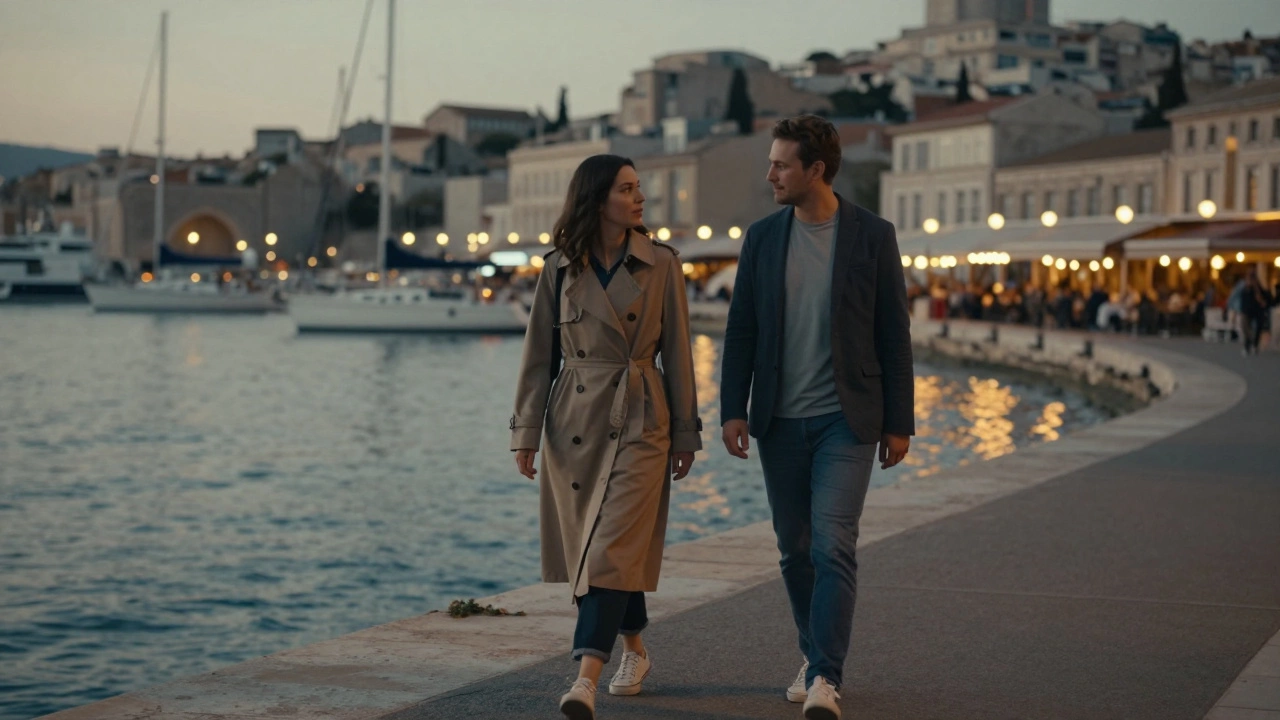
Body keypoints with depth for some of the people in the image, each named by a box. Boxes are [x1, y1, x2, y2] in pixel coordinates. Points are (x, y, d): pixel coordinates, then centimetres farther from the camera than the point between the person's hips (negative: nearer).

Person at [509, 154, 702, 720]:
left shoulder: (661, 265, 0)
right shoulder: (560, 268, 2)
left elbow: (677, 352, 3)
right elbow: (539, 354, 5)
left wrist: (685, 434, 3)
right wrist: (526, 430, 1)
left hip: (640, 422, -2)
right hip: (573, 419, 3)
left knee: (613, 548, -13)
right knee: (592, 545, 12)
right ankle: (635, 650, 33)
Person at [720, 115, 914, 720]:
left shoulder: (872, 235, -3)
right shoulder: (762, 238, 5)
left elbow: (893, 333, -1)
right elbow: (741, 330, 6)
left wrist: (899, 422, -3)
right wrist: (732, 409, -2)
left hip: (846, 419, -4)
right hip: (780, 421, 4)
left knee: (833, 545, -14)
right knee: (795, 550, 11)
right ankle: (815, 656, 28)